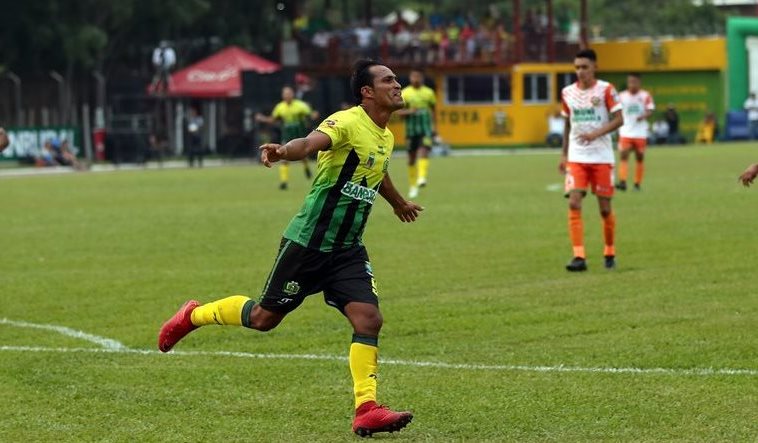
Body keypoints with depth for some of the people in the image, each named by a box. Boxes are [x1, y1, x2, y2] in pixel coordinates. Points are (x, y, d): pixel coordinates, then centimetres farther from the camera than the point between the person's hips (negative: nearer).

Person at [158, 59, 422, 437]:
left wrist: (400, 204, 53)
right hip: (307, 244, -7)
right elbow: (311, 142, -38)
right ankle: (194, 316, 31)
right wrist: (283, 151, -61)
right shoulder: (347, 123, -17)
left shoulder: (386, 138, 10)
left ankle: (366, 411, -11)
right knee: (264, 318, 6)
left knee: (368, 318, -12)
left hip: (347, 251, 7)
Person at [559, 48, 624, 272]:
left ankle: (610, 252, 25)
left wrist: (596, 133, -23)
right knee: (574, 204, -14)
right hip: (576, 157, 2)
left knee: (605, 208, 4)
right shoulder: (567, 93, 6)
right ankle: (579, 257, -17)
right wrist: (564, 154, 14)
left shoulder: (606, 90, -5)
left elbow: (619, 119, -9)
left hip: (602, 157, -2)